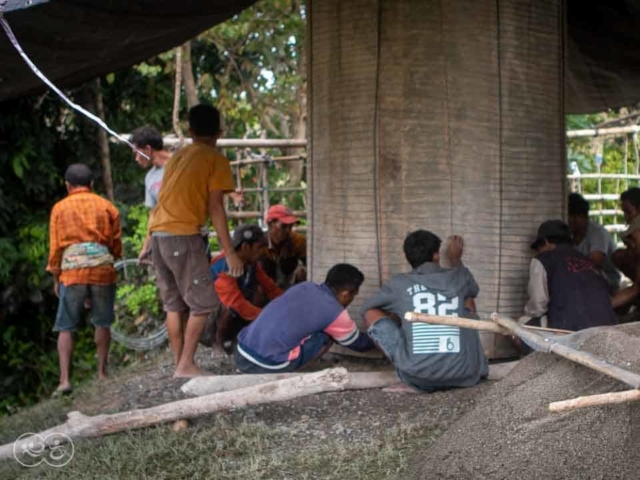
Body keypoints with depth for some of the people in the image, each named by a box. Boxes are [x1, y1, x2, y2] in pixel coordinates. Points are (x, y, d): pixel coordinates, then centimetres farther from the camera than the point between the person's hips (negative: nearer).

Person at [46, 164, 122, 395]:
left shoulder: (60, 208, 7)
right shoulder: (107, 206, 9)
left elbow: (55, 247, 5)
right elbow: (116, 244, 11)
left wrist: (56, 278, 14)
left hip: (72, 271, -1)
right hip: (103, 269, 1)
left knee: (65, 328, 4)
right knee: (102, 323, 14)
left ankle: (64, 379, -4)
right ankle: (102, 372, 17)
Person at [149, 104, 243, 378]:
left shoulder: (177, 157, 20)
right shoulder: (216, 160, -1)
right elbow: (215, 208, -7)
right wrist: (230, 252, -7)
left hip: (158, 234, 7)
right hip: (183, 236, -7)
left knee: (174, 304, 11)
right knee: (203, 303, 0)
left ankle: (179, 363, 14)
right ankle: (186, 365, -4)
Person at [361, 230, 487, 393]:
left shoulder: (399, 284, 7)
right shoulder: (460, 277, 11)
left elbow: (365, 308, 27)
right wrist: (456, 259, 56)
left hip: (419, 378, -3)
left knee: (371, 313, 14)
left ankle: (414, 383, 5)